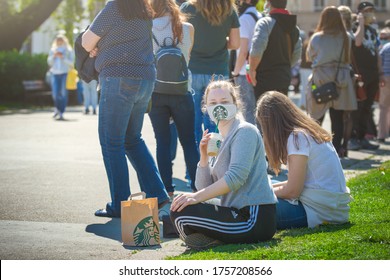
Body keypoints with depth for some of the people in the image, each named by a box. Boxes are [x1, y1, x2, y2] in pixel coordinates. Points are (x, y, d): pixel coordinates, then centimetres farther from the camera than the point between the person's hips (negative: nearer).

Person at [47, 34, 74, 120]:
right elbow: (49, 62, 11)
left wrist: (63, 58, -14)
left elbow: (71, 62, -3)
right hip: (55, 73, 2)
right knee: (55, 93, -6)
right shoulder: (53, 50, 14)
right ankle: (57, 108, 22)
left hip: (65, 73, -2)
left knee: (63, 93, -6)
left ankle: (61, 113, 1)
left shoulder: (68, 50, 5)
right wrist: (53, 56, -6)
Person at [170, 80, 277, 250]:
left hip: (254, 219, -10)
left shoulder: (245, 131, -7)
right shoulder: (220, 140, 21)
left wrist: (197, 197, -21)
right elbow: (204, 187, 14)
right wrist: (204, 156, -1)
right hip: (239, 213, 10)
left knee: (180, 212, -19)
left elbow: (236, 177, -21)